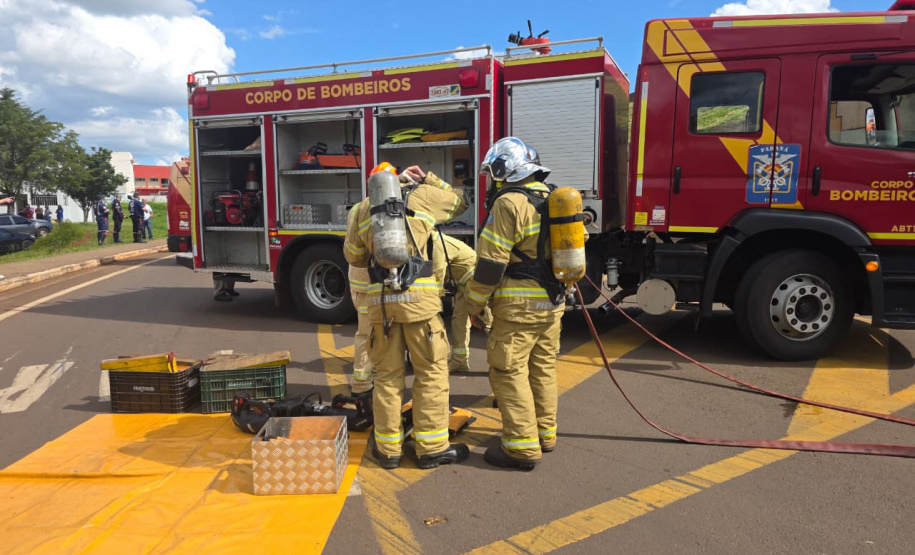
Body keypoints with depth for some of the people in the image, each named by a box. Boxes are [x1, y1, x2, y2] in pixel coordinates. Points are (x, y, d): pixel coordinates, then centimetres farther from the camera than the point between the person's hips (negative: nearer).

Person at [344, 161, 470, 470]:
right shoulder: (422, 195, 7)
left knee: (387, 374, 11)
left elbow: (353, 256, 18)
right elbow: (459, 203, 22)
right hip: (418, 297, -3)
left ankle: (388, 448, 19)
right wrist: (428, 179, 27)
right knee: (431, 370, 6)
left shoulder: (363, 208, 14)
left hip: (380, 299, 3)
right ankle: (431, 448, 11)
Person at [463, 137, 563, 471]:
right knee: (543, 368, 17)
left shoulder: (509, 203, -15)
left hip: (519, 305, -9)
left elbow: (491, 260, -17)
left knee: (508, 372, 0)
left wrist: (474, 303, -7)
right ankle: (545, 435, 30)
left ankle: (523, 448, 4)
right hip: (552, 303, 9)